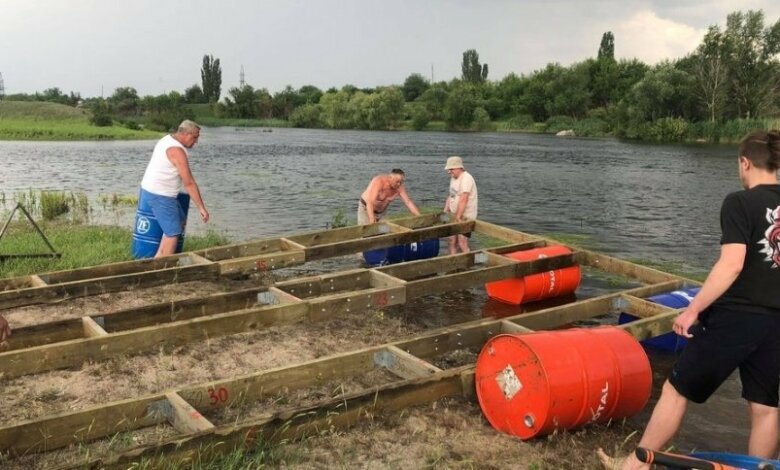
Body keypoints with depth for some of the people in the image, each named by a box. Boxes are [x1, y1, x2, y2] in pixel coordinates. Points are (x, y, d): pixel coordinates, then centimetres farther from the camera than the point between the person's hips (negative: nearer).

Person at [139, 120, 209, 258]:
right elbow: (189, 183, -22)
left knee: (181, 220, 20)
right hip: (160, 195, -10)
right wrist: (201, 207, -18)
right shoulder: (177, 150, -21)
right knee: (173, 233, -7)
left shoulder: (167, 139, 9)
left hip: (151, 189, 10)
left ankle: (159, 259, 20)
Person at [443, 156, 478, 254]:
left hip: (466, 217, -9)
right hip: (455, 216, 9)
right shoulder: (453, 178, 12)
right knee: (451, 241, 8)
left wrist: (458, 217, -27)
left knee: (462, 244, -13)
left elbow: (463, 200, -25)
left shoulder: (466, 178, -18)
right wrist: (445, 212, 7)